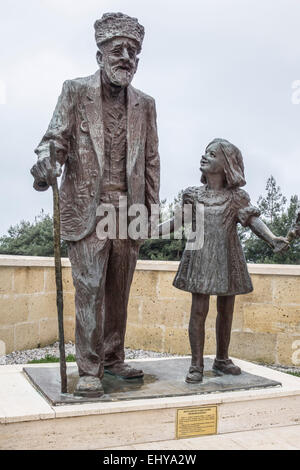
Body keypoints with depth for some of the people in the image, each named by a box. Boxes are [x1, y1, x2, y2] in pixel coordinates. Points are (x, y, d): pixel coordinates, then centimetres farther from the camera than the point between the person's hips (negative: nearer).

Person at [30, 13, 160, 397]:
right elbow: (56, 138, -2)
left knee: (118, 293, 8)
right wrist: (46, 163, -25)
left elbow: (151, 160, 15)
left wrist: (152, 208, 10)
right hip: (86, 209, -3)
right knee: (89, 290, -5)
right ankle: (89, 370, 4)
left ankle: (113, 359, 22)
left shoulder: (145, 105, 13)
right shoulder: (75, 91, 5)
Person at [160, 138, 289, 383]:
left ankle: (222, 359, 29)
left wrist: (272, 239, -24)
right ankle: (197, 365, 7)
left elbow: (253, 220, -7)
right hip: (200, 258, 0)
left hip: (228, 260, 1)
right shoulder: (194, 195, 6)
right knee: (199, 310, -3)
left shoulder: (237, 197, 2)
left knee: (226, 310, 11)